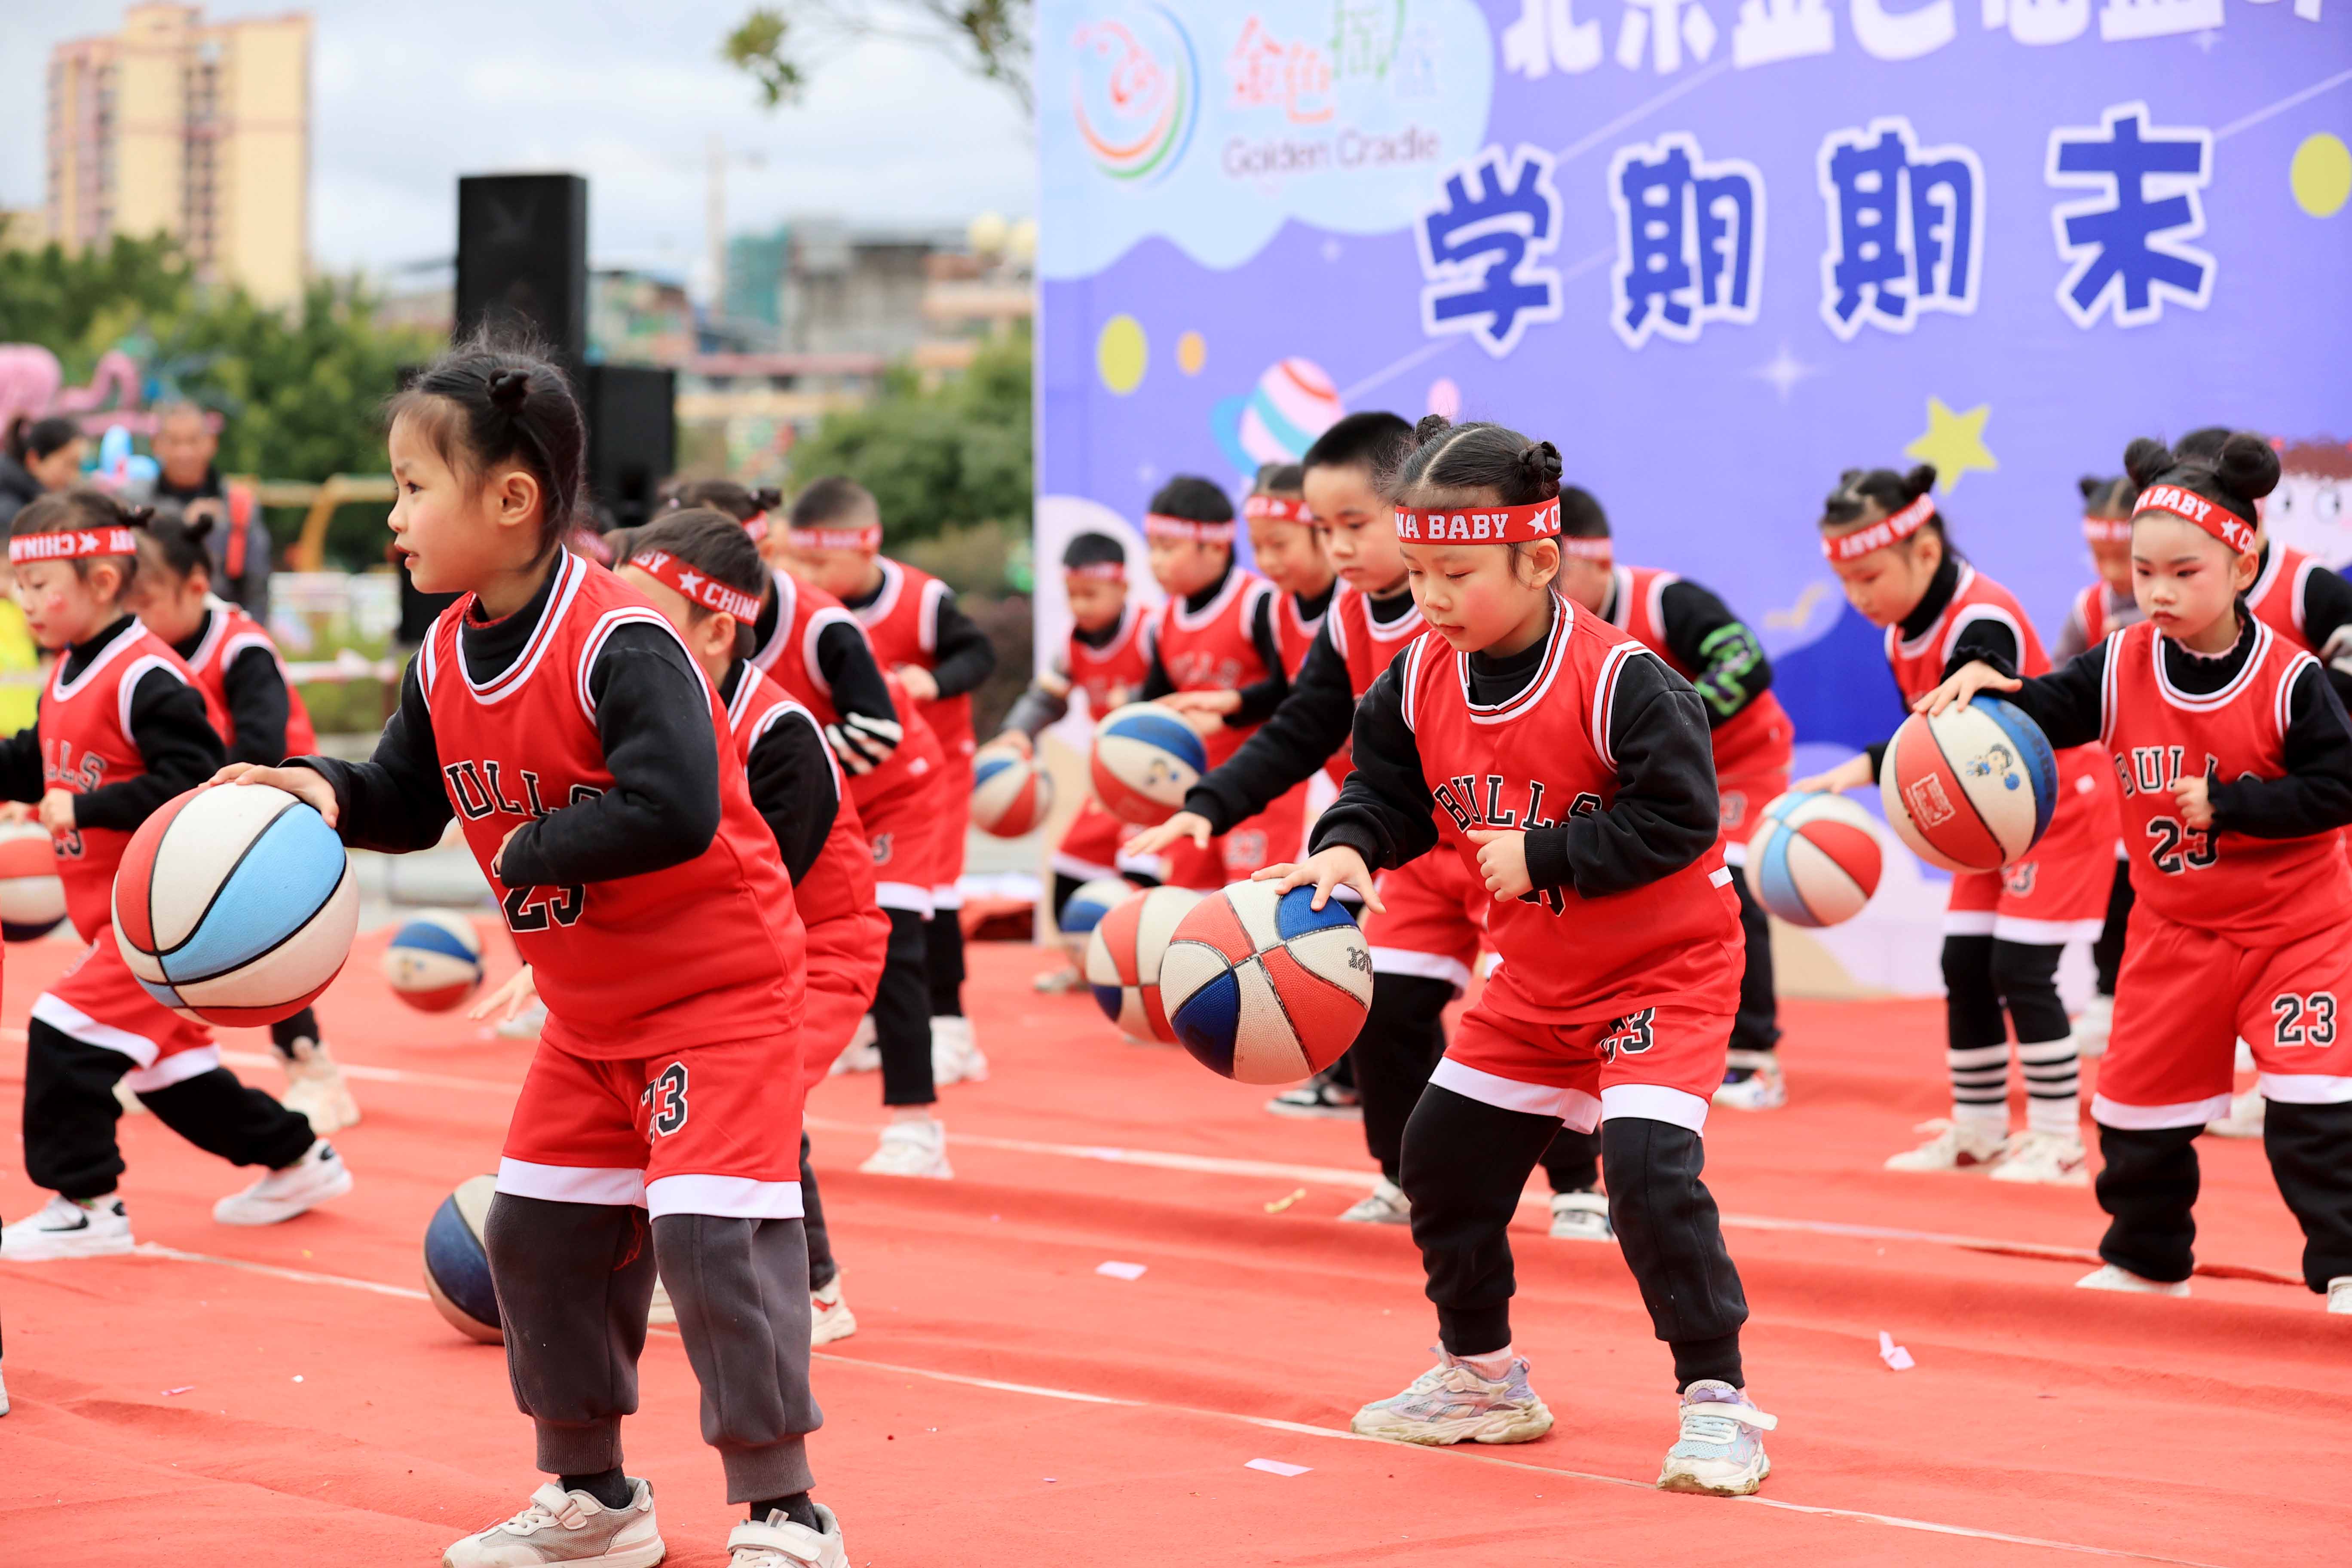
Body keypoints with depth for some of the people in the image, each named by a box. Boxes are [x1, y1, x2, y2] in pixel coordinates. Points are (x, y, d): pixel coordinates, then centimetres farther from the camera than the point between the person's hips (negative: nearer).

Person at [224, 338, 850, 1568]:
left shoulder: (621, 644, -26)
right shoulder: (445, 661, 1)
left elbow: (672, 810, -37)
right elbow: (407, 800, 11)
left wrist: (530, 852, -25)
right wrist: (326, 792, -10)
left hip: (718, 987, -9)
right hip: (590, 1011, 9)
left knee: (710, 1230, -18)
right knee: (538, 1232, 13)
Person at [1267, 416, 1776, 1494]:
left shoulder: (1617, 679, -26)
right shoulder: (1422, 679, -6)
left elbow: (1678, 817, -27)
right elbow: (1388, 789, 5)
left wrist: (1543, 853, -27)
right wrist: (1346, 847, -16)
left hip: (1663, 968, -8)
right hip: (1536, 979, 8)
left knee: (1649, 1166, -23)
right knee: (1444, 1157, 14)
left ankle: (1717, 1404, -12)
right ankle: (1480, 1377, 33)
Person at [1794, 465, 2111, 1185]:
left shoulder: (1982, 624, -30)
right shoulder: (1900, 635, -1)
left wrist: (1859, 772, -52)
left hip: (2059, 802, -9)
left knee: (2020, 970, -12)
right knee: (1965, 968, 7)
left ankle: (2058, 1142, -5)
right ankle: (1977, 1132, 18)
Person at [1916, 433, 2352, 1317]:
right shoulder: (2120, 668, -7)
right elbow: (2038, 713, -4)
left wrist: (2228, 802, -26)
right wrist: (1984, 684, -24)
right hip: (2176, 930, 5)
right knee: (2139, 1099, 12)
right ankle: (2146, 1261, 33)